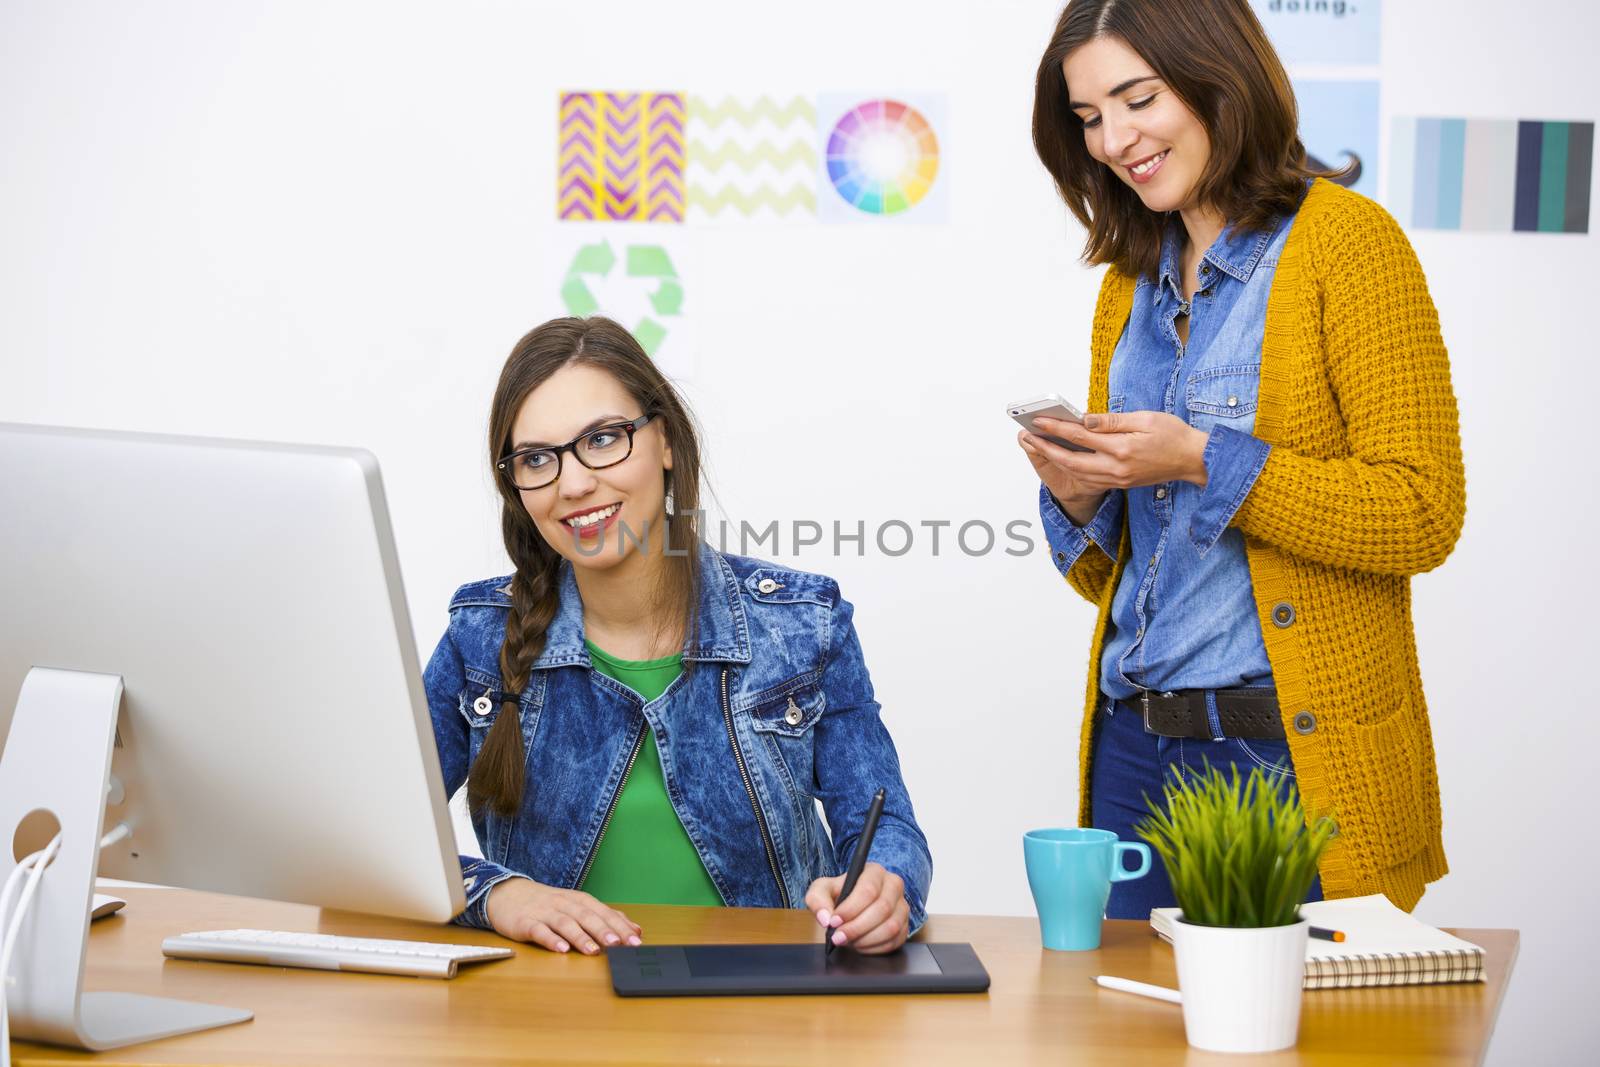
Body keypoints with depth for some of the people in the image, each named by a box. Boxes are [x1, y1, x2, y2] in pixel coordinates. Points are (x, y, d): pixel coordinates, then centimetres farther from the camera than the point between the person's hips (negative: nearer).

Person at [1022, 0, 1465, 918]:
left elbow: (1423, 517, -13)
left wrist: (1203, 462, -19)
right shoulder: (1131, 283, 14)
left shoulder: (1346, 240, -6)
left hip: (1297, 750, -6)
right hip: (1135, 744, 6)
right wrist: (1075, 498, -4)